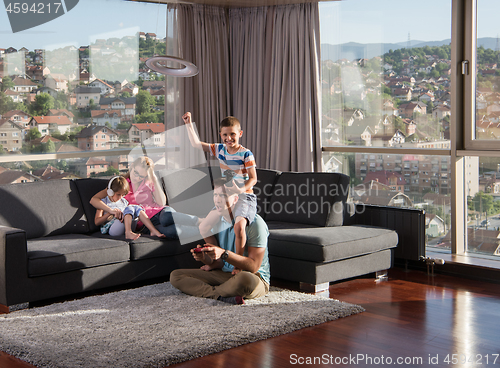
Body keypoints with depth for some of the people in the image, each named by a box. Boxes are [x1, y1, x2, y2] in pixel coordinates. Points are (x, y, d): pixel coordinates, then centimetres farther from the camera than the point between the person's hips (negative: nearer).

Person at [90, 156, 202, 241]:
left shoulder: (150, 183, 12)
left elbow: (161, 203, -2)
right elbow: (94, 200, -2)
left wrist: (155, 180, -5)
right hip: (148, 223, -2)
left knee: (167, 219, -42)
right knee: (167, 231, -41)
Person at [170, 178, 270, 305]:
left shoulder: (254, 223, -14)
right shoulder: (216, 222, 6)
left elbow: (253, 266, -19)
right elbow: (220, 263, 9)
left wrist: (224, 254, -30)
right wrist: (207, 260, -15)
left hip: (256, 277, -6)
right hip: (225, 274, 7)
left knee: (246, 280, -45)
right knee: (175, 275, -8)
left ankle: (206, 292, -16)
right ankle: (222, 296, -25)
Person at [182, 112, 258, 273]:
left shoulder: (246, 154, -10)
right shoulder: (219, 149, 6)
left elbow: (253, 179, -12)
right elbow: (196, 143, 10)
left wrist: (241, 189, -30)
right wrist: (189, 124, 1)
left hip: (244, 196, -7)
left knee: (239, 225, -34)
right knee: (203, 227, 5)